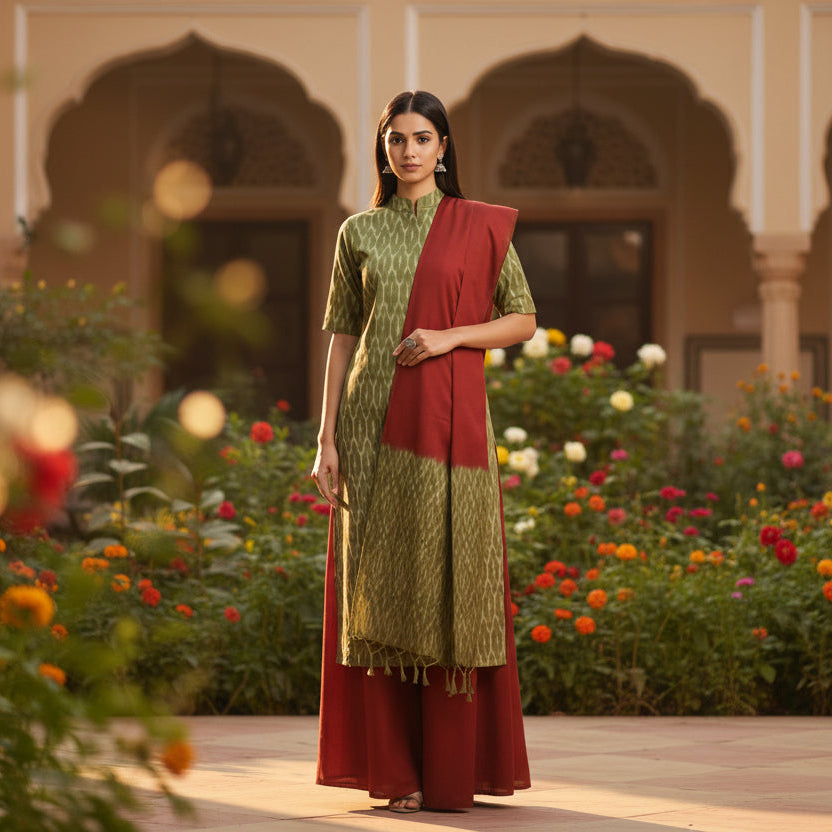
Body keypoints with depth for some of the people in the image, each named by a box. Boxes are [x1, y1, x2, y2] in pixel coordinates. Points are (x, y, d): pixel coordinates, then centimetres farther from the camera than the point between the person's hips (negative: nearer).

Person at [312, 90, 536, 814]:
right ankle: (394, 771, 5)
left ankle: (455, 768, 5)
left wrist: (450, 335, -11)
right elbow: (342, 338, 10)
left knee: (449, 584, -2)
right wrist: (326, 439, 2)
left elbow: (522, 320, 6)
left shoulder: (482, 226, 5)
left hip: (448, 425, -2)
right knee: (382, 591, 0)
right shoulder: (359, 234, 10)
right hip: (373, 427, 2)